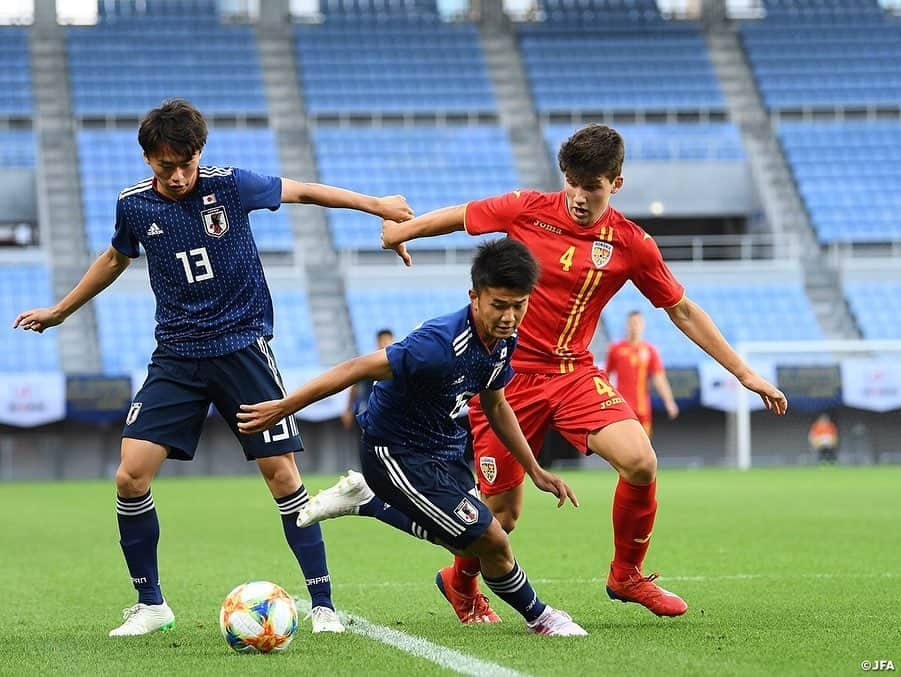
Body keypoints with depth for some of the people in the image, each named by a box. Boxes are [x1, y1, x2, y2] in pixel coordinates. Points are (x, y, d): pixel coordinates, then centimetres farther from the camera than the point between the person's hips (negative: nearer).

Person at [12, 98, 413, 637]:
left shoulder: (230, 186, -9)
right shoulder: (134, 205, -1)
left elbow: (300, 191, 6)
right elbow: (116, 258, 20)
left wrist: (377, 204, 10)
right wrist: (61, 311, 29)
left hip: (242, 346, -2)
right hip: (176, 356, 2)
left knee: (283, 474, -7)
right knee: (131, 476, -10)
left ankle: (323, 604, 3)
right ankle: (150, 604, 7)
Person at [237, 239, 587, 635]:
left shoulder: (503, 339, -6)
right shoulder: (441, 343, -34)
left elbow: (495, 405, 11)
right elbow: (358, 369, -31)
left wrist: (535, 472, 14)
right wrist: (282, 408, -31)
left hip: (442, 450, 9)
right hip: (395, 453, -9)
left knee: (470, 546, 25)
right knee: (492, 542, -12)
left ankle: (367, 501, 37)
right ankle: (538, 617, 17)